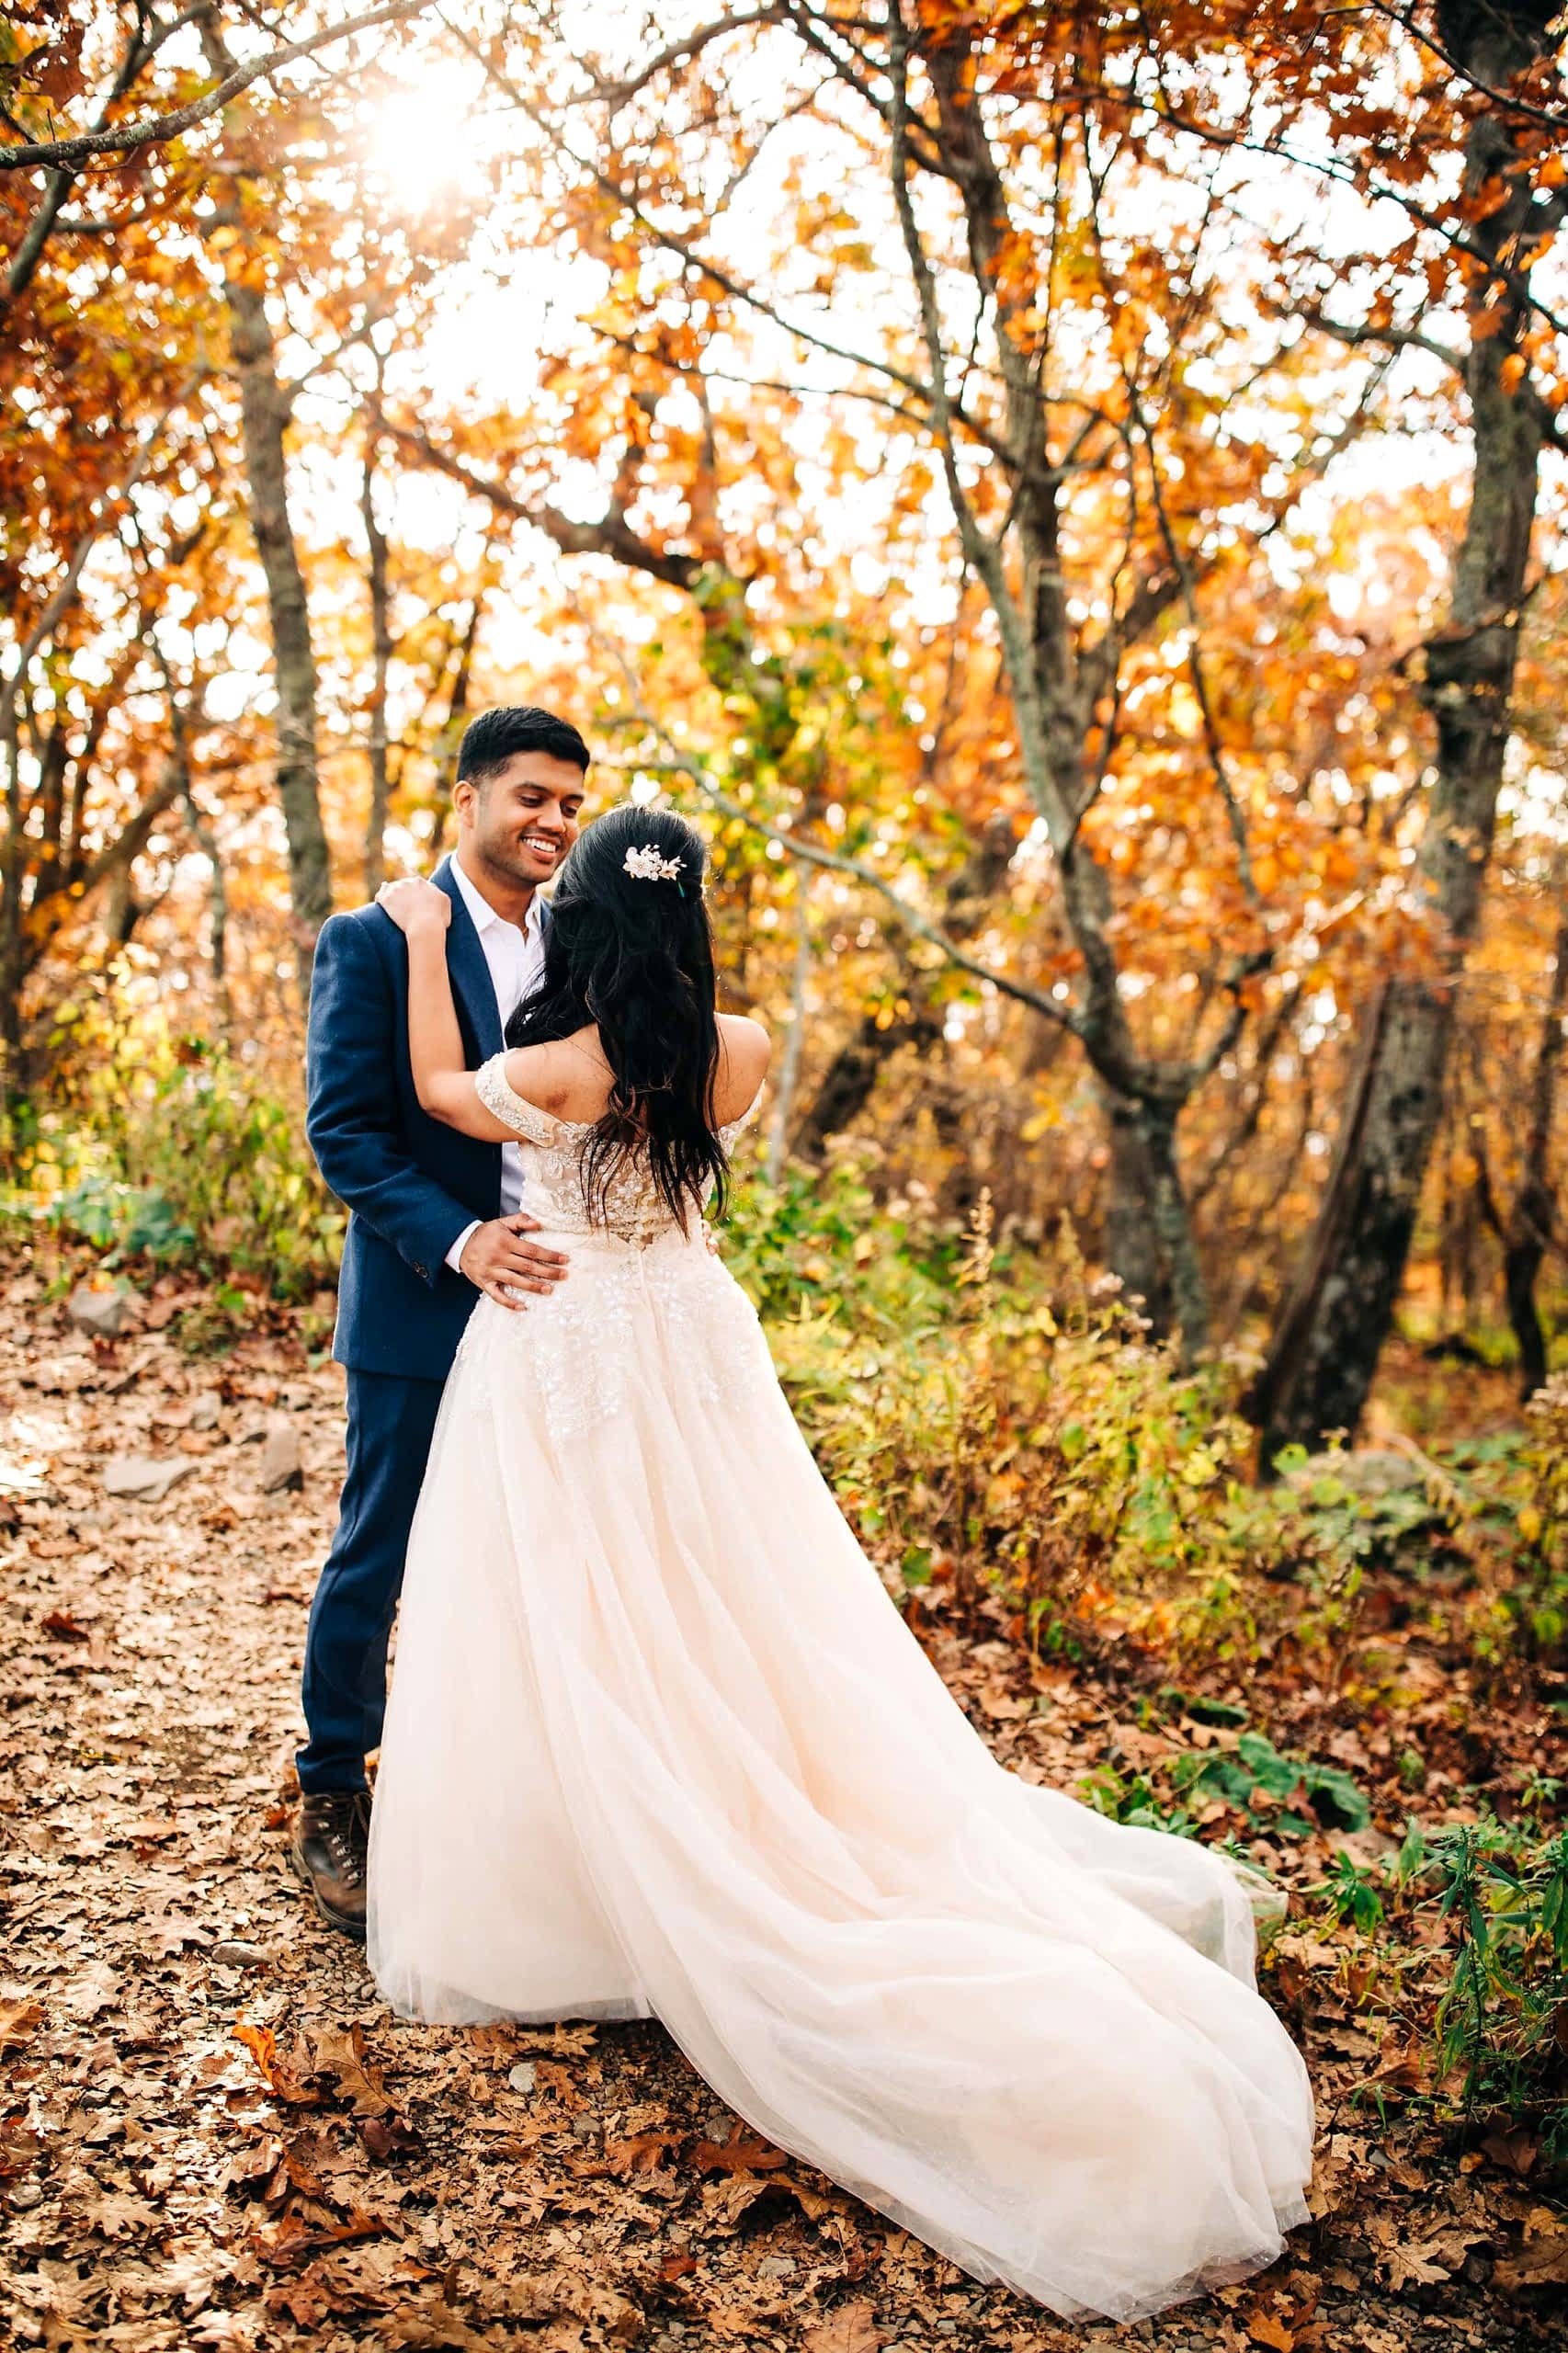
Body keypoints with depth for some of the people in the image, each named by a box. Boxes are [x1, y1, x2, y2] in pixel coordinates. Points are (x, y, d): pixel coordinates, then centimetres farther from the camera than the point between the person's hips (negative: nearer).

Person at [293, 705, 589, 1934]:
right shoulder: (372, 941, -6)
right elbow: (343, 1130, -11)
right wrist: (457, 1241, -24)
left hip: (554, 1302, 4)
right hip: (420, 1309, -4)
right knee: (375, 1560, 7)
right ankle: (332, 1801, 26)